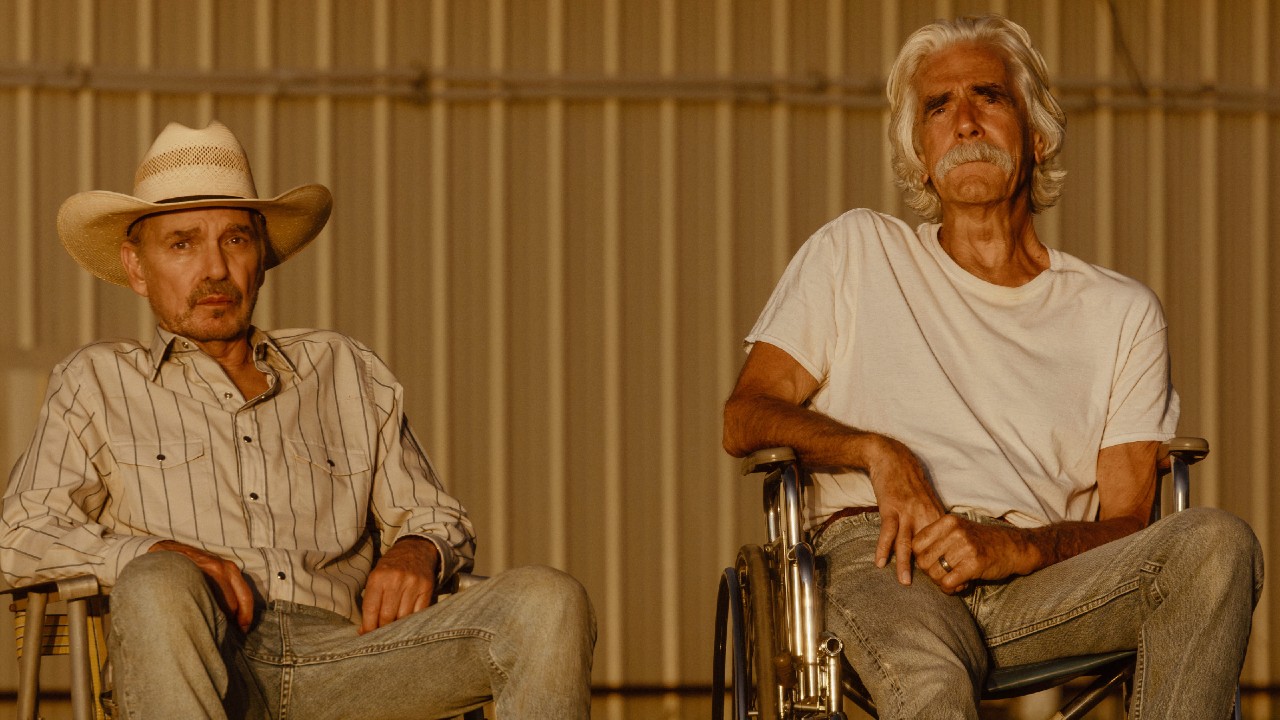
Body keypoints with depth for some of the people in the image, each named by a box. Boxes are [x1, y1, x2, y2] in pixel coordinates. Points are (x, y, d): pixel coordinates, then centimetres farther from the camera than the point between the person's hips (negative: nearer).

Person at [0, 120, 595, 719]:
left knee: (549, 603, -23)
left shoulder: (345, 372, 28)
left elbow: (435, 515, 29)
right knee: (159, 586, -39)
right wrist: (156, 554, -13)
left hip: (339, 660, 3)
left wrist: (417, 550, 2)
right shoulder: (96, 383, 20)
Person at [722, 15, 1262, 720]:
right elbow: (743, 419, 12)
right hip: (883, 562, -2)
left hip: (1041, 581, 2)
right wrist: (877, 450, -8)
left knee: (1219, 542, -30)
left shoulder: (1119, 311, 21)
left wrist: (1015, 547, -11)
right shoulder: (856, 253, 21)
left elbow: (1126, 523, 11)